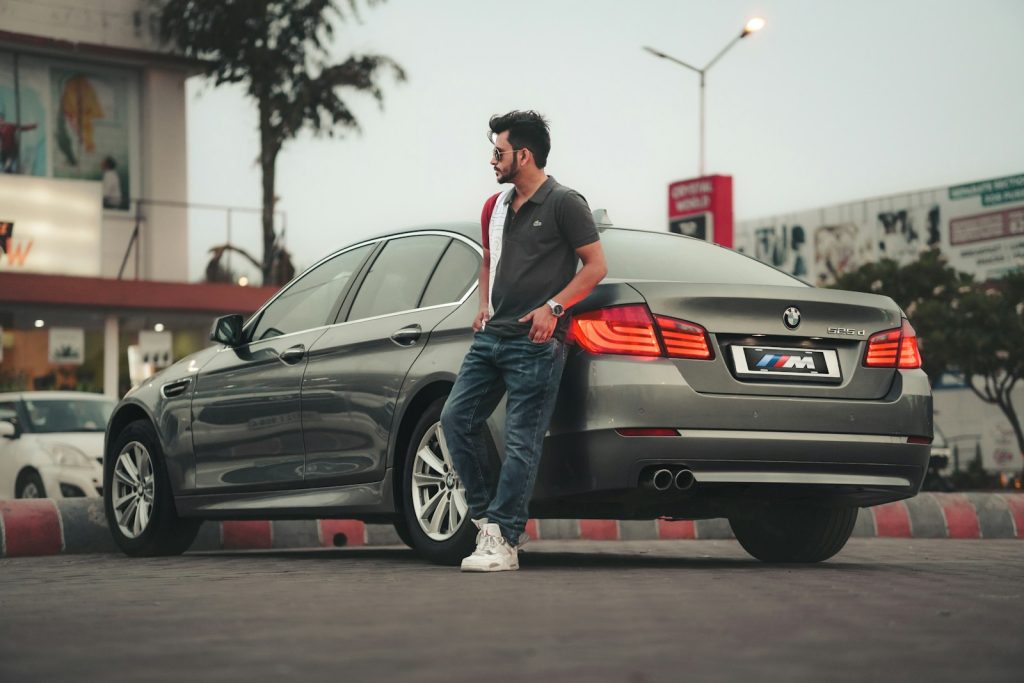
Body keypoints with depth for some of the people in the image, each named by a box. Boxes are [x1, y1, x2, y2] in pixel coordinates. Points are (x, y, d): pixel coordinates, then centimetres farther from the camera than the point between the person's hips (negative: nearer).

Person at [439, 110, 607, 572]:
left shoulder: (564, 204, -5)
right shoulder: (495, 208, 17)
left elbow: (595, 265, -7)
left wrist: (552, 307, -16)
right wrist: (485, 306, 14)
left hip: (535, 344, -8)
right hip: (491, 336, 8)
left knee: (521, 444, -7)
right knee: (456, 419, 1)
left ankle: (503, 542, -6)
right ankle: (486, 515, 12)